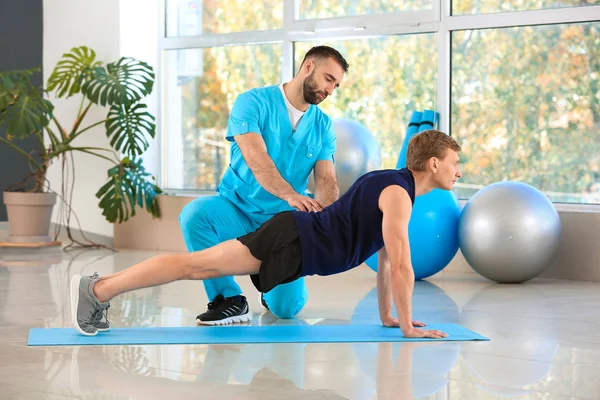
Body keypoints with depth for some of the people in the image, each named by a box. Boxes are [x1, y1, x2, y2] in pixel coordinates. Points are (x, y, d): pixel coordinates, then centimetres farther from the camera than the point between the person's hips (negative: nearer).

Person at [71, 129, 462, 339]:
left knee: (199, 268, 7)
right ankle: (97, 289, -11)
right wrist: (407, 325, -13)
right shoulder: (398, 194, -14)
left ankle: (100, 289, 8)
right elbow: (401, 266, -19)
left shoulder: (392, 185, 18)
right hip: (293, 241, -9)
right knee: (196, 265, -11)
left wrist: (387, 315, 24)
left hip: (297, 240, 9)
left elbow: (385, 256, 26)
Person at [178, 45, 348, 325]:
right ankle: (229, 299, -17)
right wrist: (290, 195, -43)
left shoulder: (323, 126, 4)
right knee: (195, 214, -35)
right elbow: (256, 158, -26)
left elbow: (326, 179, -7)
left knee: (286, 308, -11)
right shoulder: (253, 102, -10)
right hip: (238, 209, -3)